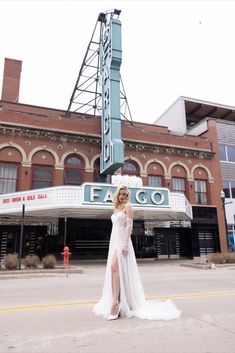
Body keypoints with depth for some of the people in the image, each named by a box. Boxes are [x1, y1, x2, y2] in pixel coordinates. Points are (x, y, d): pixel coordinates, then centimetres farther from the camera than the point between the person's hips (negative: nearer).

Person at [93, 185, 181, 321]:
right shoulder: (117, 208, 18)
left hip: (122, 240, -8)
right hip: (114, 240, 8)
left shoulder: (128, 206, -4)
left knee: (115, 267, -21)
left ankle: (115, 303, -22)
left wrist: (125, 243, -21)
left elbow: (129, 226, -12)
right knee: (113, 268, 6)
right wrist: (113, 244, 18)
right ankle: (118, 302, 15)